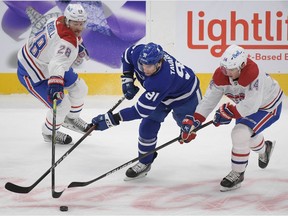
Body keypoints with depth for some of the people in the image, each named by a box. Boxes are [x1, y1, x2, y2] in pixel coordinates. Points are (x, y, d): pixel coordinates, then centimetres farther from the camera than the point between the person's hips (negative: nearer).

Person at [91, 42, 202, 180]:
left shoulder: (161, 81, -47)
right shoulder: (139, 52, -29)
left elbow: (141, 110, -44)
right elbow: (126, 55, -1)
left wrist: (112, 119, -44)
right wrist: (127, 80, -9)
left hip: (186, 95, -6)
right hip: (162, 95, 6)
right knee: (147, 127, -4)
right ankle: (145, 163, 13)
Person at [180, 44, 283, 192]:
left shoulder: (253, 75, -41)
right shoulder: (221, 75, -22)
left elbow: (251, 105, -42)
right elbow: (209, 99, -20)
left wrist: (229, 112, -33)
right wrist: (193, 120, -27)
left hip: (268, 106, -7)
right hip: (247, 104, 7)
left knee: (240, 134, -22)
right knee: (249, 134, 26)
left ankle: (237, 174, -4)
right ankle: (264, 148, 62)